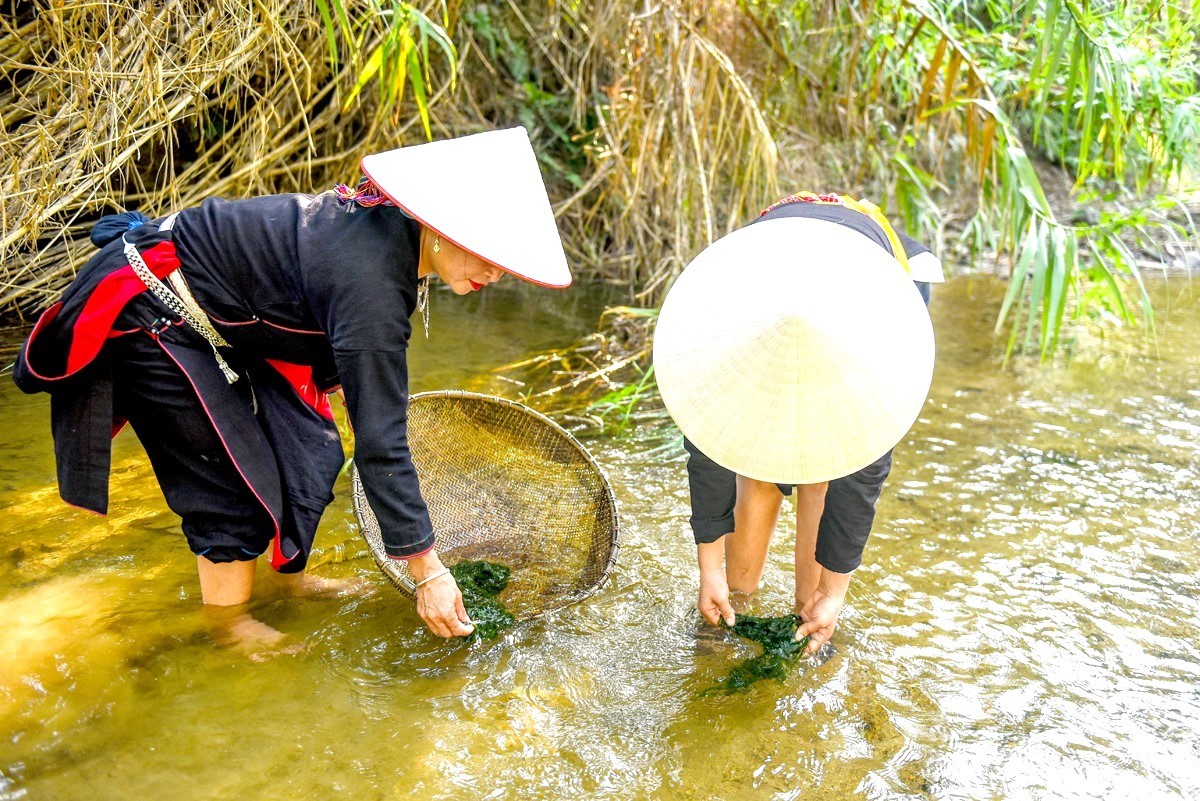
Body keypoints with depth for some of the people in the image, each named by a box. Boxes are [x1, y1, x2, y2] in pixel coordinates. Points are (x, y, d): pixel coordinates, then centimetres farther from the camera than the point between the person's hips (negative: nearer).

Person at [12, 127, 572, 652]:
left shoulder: (392, 223, -9)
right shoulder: (373, 281, -36)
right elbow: (380, 443, -34)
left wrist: (334, 380, 25)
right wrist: (428, 572, -28)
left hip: (220, 316, 9)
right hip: (150, 312, -9)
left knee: (310, 447, 10)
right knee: (237, 479, -3)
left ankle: (290, 577, 30)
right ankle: (231, 626, 18)